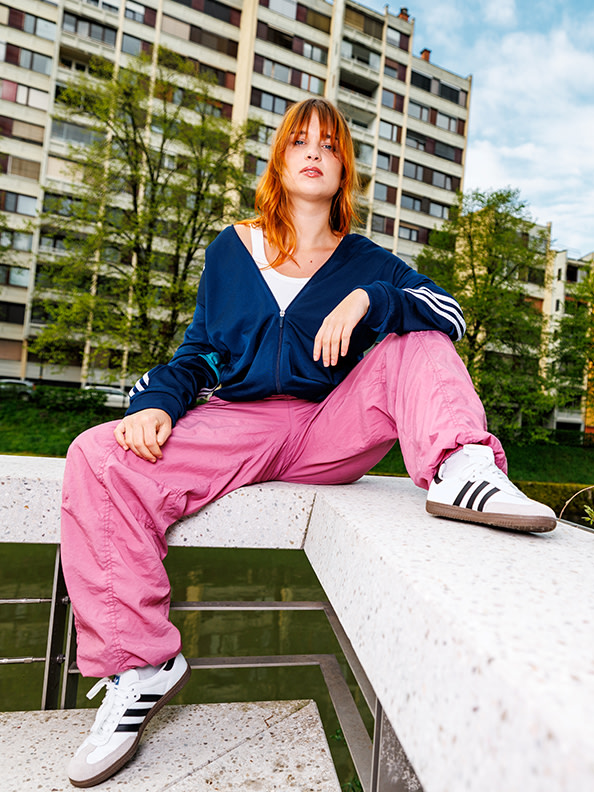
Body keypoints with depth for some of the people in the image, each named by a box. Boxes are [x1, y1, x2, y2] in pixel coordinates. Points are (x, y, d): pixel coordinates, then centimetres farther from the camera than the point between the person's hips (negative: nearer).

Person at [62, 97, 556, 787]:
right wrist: (156, 403, -6)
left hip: (329, 433, 0)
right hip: (237, 426, 1)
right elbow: (195, 353, 14)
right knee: (99, 458, -21)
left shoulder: (365, 262, 13)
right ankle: (137, 665, -11)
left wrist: (367, 301, -17)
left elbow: (449, 315, 0)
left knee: (417, 343, -14)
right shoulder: (231, 249, 16)